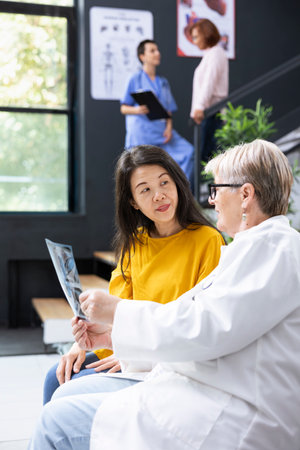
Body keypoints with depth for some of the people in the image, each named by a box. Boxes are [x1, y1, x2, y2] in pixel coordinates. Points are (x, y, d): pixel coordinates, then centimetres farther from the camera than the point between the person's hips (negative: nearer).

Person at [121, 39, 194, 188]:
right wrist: (137, 110, -20)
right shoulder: (135, 80, 3)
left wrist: (169, 128, -3)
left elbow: (168, 110, 16)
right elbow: (123, 108, 1)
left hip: (161, 130, 5)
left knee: (188, 152, -12)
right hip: (141, 132, -5)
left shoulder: (163, 82, 18)